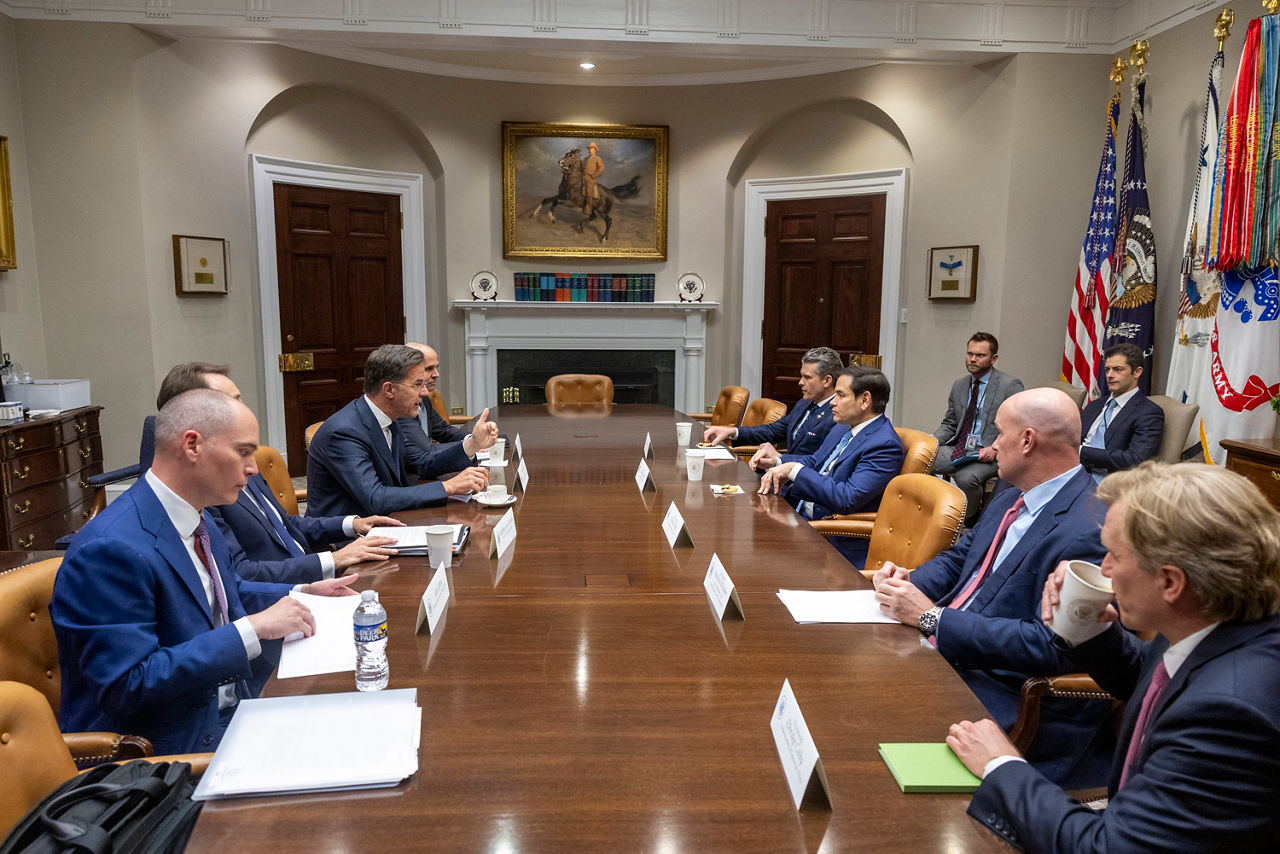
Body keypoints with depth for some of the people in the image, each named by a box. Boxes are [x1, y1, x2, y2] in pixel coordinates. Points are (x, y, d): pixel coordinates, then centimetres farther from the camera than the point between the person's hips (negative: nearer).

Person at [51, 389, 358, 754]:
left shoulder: (194, 517, 4)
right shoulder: (110, 549, -24)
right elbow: (126, 685, -27)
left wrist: (301, 594, 8)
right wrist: (252, 629, -28)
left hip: (226, 716, 8)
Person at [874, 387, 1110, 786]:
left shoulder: (1087, 532, -22)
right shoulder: (1012, 500, 9)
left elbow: (1052, 646, -26)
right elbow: (959, 556, 21)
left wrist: (933, 617, -23)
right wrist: (909, 581, -2)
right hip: (946, 651, 9)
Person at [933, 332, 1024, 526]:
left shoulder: (1010, 385, -3)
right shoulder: (959, 386, 16)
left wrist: (995, 449, -22)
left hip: (989, 453, -6)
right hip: (958, 449, 6)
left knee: (966, 477, -36)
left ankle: (970, 523, -8)